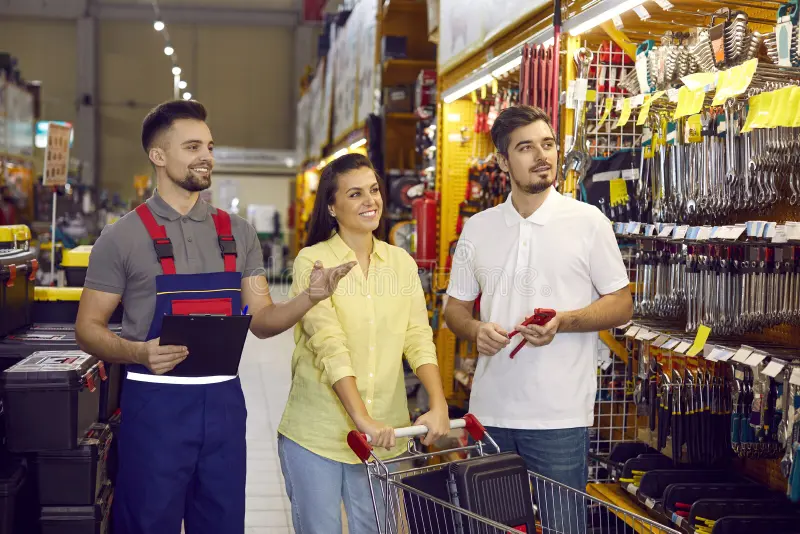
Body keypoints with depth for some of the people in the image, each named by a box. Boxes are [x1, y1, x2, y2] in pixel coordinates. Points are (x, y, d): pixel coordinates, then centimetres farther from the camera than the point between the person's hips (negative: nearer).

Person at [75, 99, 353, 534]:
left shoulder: (237, 234, 9)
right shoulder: (122, 237, -3)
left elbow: (261, 320, 8)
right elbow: (88, 328, -2)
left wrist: (310, 297, -11)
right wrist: (139, 352, -21)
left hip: (224, 401, 4)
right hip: (155, 402, -4)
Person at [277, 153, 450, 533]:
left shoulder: (401, 262, 6)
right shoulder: (312, 262, -8)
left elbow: (418, 338, -3)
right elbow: (330, 347, -19)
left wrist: (438, 405, -19)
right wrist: (363, 420, -28)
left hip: (384, 435, 4)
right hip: (315, 435, -4)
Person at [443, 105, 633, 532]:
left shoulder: (588, 221, -1)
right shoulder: (477, 228, 9)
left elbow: (621, 305, 0)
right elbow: (455, 307, 15)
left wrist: (562, 322, -17)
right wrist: (476, 330, -8)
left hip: (559, 414, -3)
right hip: (489, 410, 4)